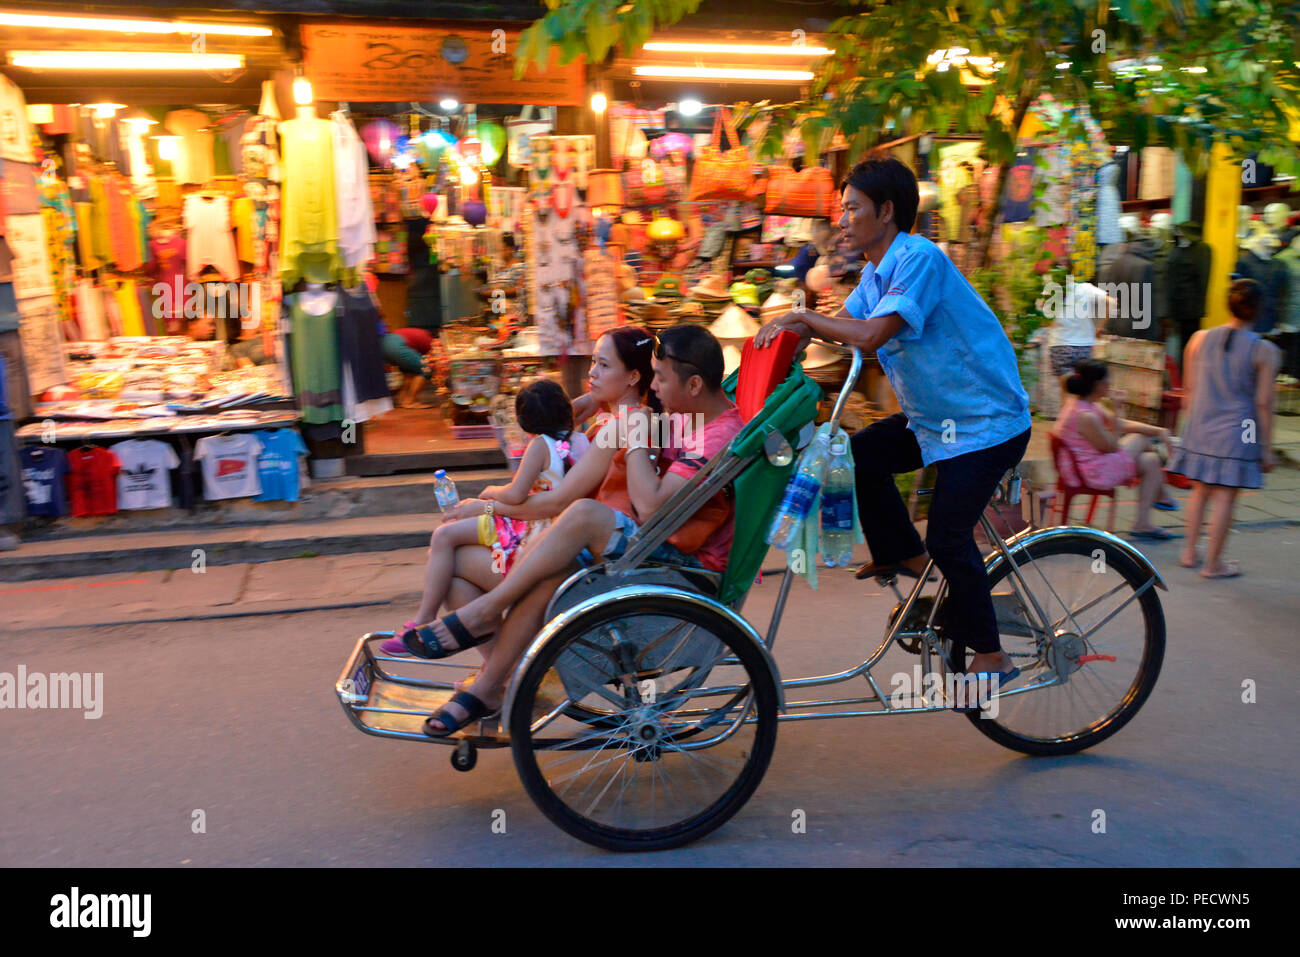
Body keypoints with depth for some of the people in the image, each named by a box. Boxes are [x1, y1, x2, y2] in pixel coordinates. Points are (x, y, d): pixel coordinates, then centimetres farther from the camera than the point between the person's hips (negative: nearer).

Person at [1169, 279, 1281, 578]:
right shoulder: (1265, 351, -9)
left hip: (1200, 427, 4)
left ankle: (1190, 553, 23)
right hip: (1237, 432, -4)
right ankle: (1213, 563, 9)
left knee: (1200, 491, 17)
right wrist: (1266, 448, -1)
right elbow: (1263, 404, -8)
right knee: (1225, 497, 3)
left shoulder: (1200, 339, 1)